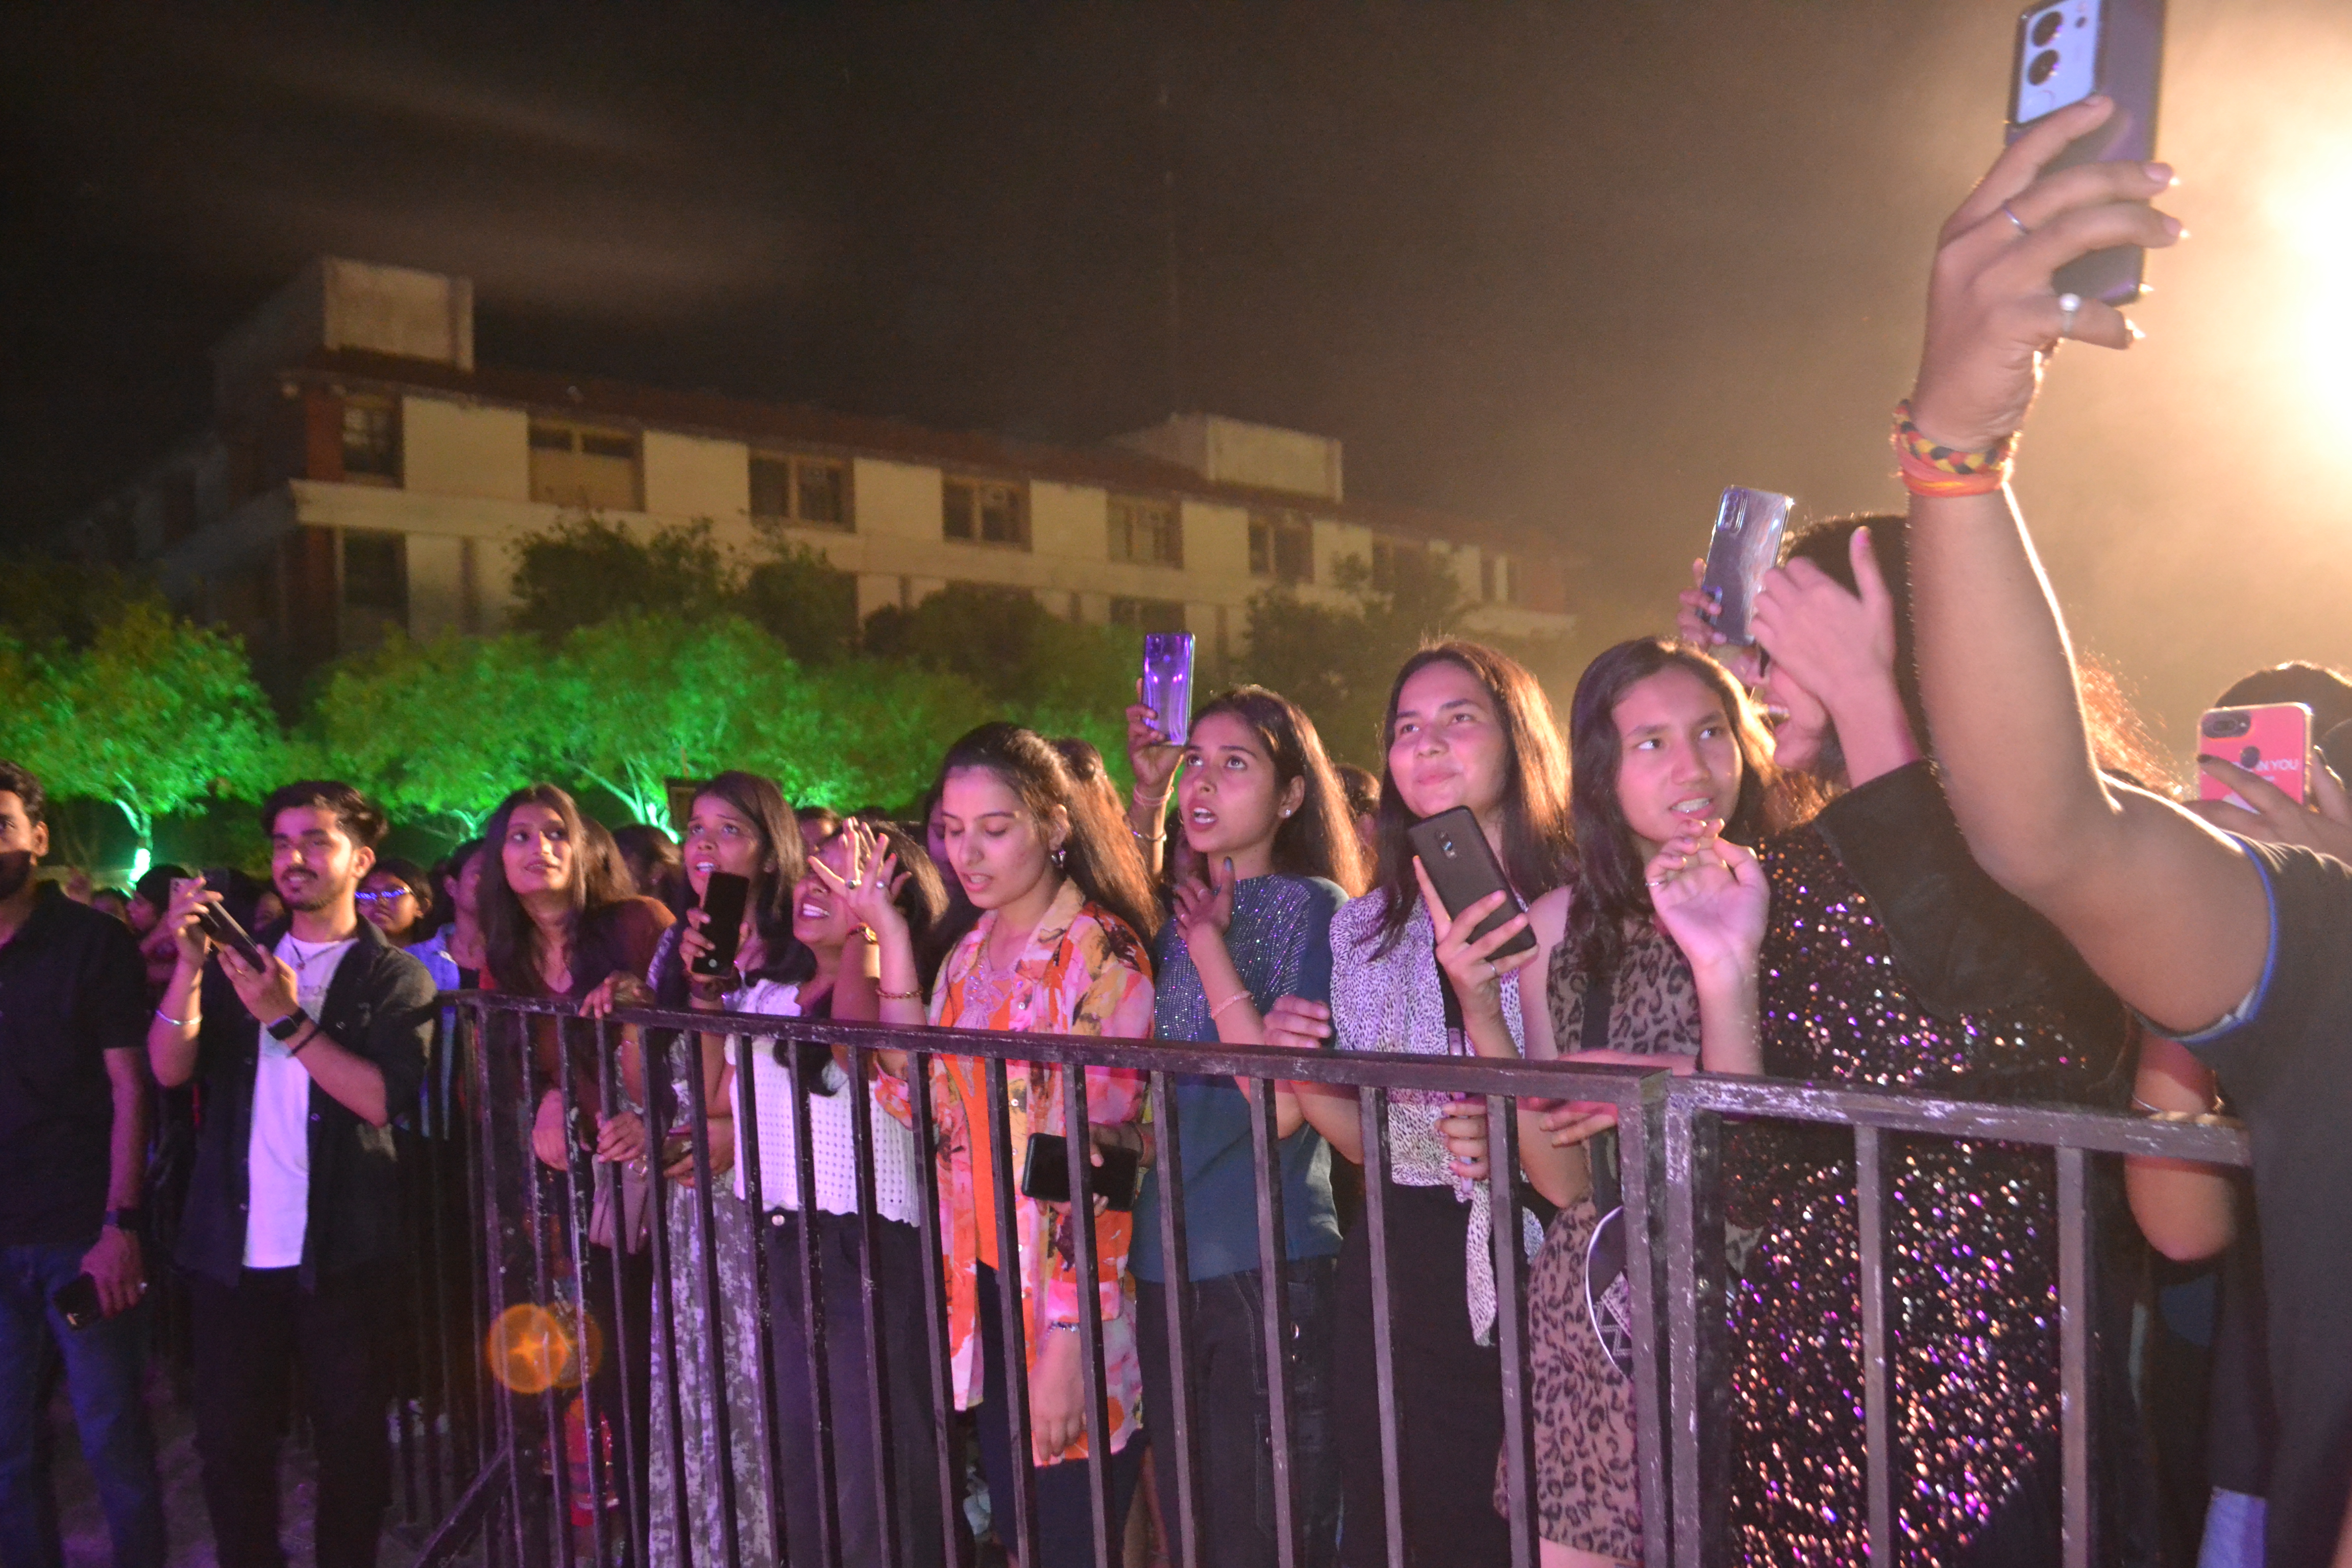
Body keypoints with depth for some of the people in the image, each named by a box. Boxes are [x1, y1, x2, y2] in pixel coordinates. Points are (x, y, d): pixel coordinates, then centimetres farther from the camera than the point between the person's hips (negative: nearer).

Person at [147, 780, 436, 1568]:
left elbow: (382, 1097, -15)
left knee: (350, 1440, 7)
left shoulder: (394, 977, -1)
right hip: (229, 1247, 3)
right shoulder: (240, 955, 11)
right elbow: (169, 1067, -2)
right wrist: (189, 965, -15)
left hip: (341, 1254, -3)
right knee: (230, 1441, 10)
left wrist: (287, 1019, -20)